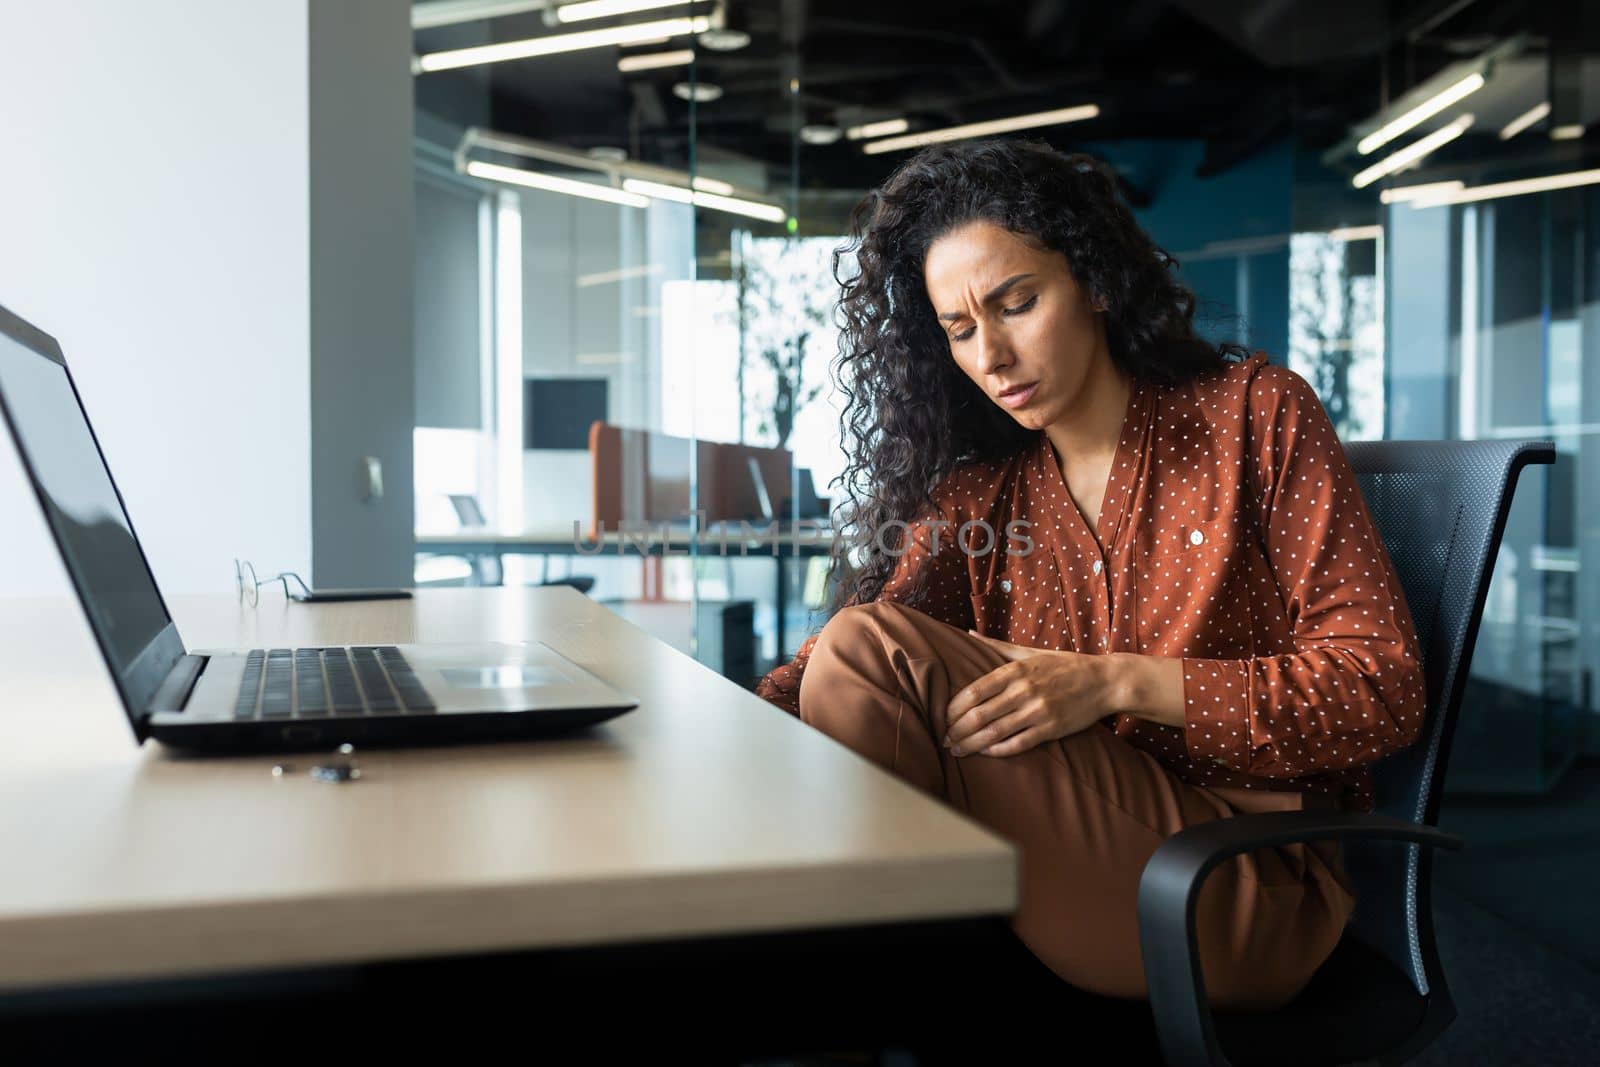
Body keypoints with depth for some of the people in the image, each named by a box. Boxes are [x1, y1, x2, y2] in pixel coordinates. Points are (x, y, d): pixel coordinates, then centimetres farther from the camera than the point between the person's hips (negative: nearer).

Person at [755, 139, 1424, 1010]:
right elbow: (813, 678, -3)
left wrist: (1116, 682, -17)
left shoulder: (1254, 415, 2)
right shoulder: (977, 495, 11)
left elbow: (1383, 687, -6)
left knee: (871, 648, -19)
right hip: (1069, 860, 4)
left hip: (1257, 891, -4)